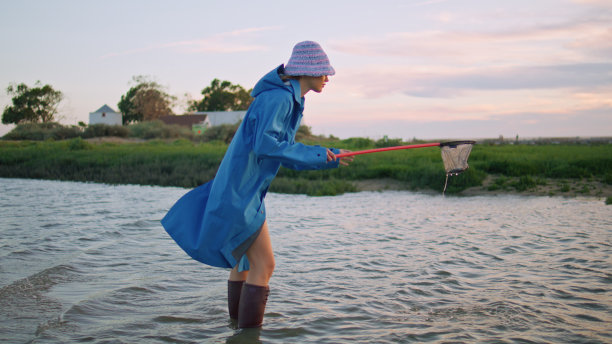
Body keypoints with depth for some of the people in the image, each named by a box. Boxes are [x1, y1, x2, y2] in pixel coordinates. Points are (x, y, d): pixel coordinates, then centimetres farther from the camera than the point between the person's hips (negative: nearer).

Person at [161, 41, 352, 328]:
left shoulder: (290, 100, 13)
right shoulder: (277, 98, -17)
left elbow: (286, 153, 16)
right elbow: (265, 146, -27)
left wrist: (328, 156, 11)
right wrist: (320, 156, -21)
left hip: (247, 191, 11)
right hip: (239, 193, -11)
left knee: (245, 259, 20)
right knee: (263, 265, -9)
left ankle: (237, 324, 34)